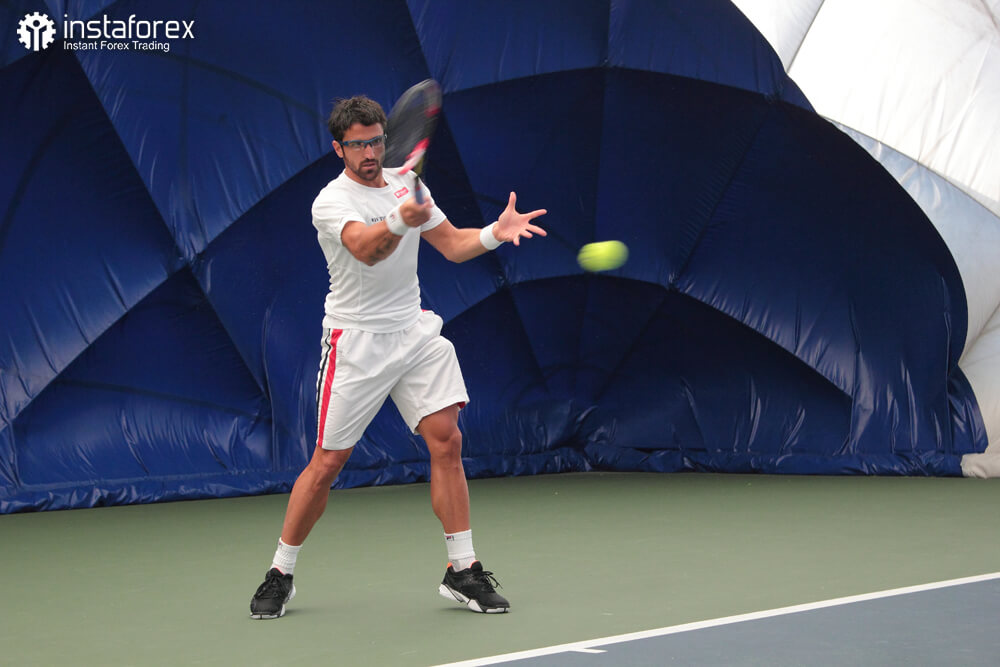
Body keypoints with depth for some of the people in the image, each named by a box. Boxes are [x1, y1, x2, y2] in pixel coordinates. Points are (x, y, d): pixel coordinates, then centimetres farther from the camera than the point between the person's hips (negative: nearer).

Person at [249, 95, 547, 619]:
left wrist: (495, 233, -11)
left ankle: (461, 571, -1)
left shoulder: (407, 184, 9)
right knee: (328, 461, -3)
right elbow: (367, 250, -32)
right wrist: (401, 222, -53)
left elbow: (452, 244, 9)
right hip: (357, 340, -5)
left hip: (415, 332, 5)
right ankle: (280, 575, 12)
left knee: (446, 440, -8)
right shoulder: (330, 202, -12)